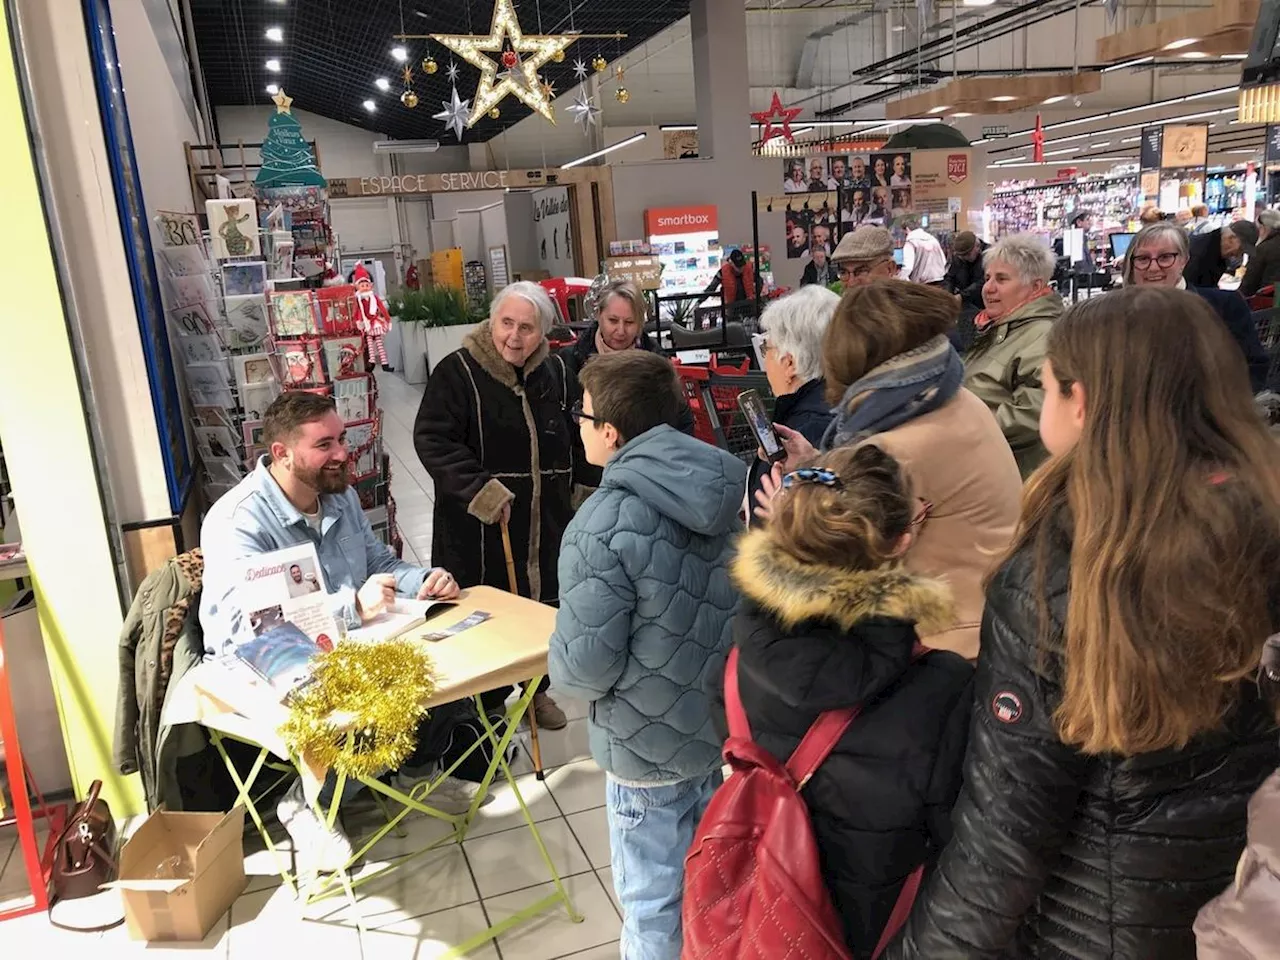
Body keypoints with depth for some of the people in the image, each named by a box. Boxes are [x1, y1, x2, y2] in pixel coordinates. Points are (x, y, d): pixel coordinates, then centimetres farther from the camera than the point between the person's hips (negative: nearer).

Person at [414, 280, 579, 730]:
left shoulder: (557, 373, 6)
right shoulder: (458, 372, -11)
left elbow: (579, 437, 20)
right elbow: (432, 440, -17)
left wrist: (572, 486, 16)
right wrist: (481, 493, -23)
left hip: (546, 521, 5)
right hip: (481, 526, -5)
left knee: (544, 603, 16)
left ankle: (537, 689, 37)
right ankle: (487, 703, 24)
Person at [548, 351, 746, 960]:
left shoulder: (604, 524, -28)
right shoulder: (720, 491, -5)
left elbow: (584, 668, -25)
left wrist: (560, 667, -3)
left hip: (649, 744, -7)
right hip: (723, 718, 7)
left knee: (655, 899, 16)